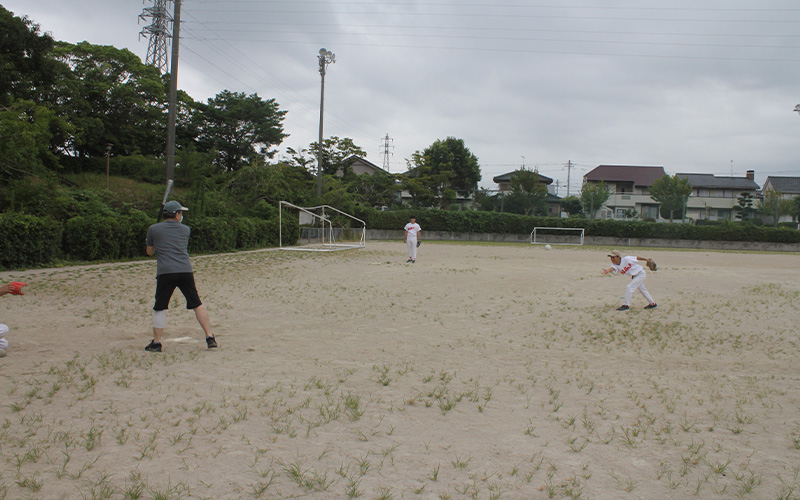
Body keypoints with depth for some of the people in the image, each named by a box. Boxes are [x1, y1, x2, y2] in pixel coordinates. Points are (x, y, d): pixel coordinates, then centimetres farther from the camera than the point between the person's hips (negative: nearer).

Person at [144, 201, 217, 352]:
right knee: (197, 304, 8)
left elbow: (150, 251, 19)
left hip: (165, 272, -1)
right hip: (186, 271, 2)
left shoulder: (153, 229, 8)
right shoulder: (185, 230, 13)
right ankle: (210, 338, 6)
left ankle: (156, 342, 5)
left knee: (160, 308, 8)